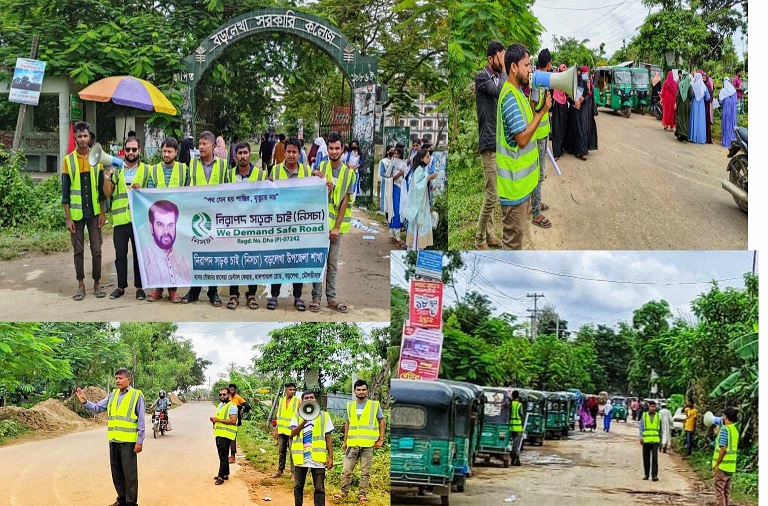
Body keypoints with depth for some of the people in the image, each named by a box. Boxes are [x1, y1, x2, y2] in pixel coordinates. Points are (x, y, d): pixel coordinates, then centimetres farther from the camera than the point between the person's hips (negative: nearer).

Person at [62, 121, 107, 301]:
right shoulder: (69, 160, -1)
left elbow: (102, 188, 7)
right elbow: (65, 192, -1)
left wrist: (103, 212, 1)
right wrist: (68, 217, -6)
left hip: (94, 212, 1)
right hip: (76, 213, -1)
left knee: (97, 250, 2)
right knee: (78, 250, 5)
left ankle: (97, 283, 13)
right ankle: (81, 285, 12)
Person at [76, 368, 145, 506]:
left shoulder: (136, 395, -4)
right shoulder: (113, 395, 12)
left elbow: (141, 420, -5)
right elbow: (97, 408, 9)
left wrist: (140, 441, -9)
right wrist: (85, 402, -10)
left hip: (128, 441, -6)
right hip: (114, 440, 6)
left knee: (129, 473, -2)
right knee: (116, 472, 13)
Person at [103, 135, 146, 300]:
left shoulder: (146, 170, 5)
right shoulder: (116, 169, 9)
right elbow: (108, 194, 6)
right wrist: (107, 178, -10)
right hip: (120, 219, 2)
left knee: (139, 254, 3)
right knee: (120, 254, 6)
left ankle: (139, 287, 11)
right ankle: (121, 286, 15)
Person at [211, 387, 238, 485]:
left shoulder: (232, 406, -9)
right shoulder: (220, 405, 19)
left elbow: (233, 420, -20)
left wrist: (218, 420, -20)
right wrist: (214, 420, 7)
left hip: (226, 434, -9)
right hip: (218, 433, 9)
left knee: (223, 456, -11)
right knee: (222, 456, 14)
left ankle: (221, 477, -13)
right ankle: (225, 474, 22)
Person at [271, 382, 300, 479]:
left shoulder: (297, 401, -4)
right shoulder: (281, 401, 10)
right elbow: (278, 416, 16)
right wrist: (276, 429, 13)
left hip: (292, 431, -5)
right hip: (281, 431, 5)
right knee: (281, 451, 12)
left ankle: (293, 472, 1)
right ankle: (280, 470, 23)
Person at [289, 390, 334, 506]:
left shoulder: (324, 416, 7)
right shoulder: (297, 416, 8)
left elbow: (328, 438, 6)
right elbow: (292, 433, -8)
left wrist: (330, 457, 0)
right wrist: (304, 421, -22)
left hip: (318, 457, -1)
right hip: (300, 457, 1)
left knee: (319, 488, -2)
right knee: (298, 486, 11)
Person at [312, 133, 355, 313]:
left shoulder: (349, 173, 0)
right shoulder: (320, 168, -1)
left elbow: (345, 201, -2)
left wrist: (337, 227, -7)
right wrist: (325, 190, -23)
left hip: (338, 224, 1)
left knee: (333, 263, 8)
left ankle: (331, 298, 13)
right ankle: (316, 297, 5)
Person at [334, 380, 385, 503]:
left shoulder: (374, 405, 2)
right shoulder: (350, 406, 11)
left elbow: (382, 422, 5)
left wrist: (381, 440, -2)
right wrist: (345, 441, 14)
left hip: (368, 444, -2)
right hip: (352, 443, 3)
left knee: (365, 471, 2)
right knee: (346, 470, 1)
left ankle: (362, 494, 9)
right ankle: (344, 492, 13)